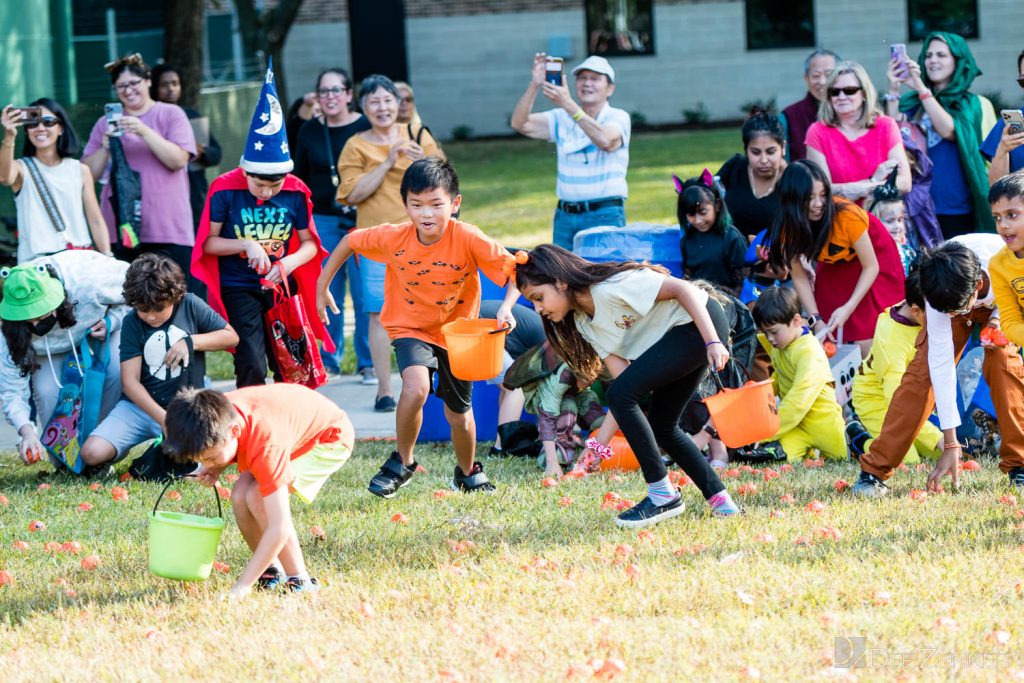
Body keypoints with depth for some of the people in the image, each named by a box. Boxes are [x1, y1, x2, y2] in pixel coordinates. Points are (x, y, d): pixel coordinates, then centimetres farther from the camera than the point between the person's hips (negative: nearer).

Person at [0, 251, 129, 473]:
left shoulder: (91, 282, -41)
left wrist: (112, 322, -30)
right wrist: (26, 430, -47)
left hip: (101, 325, -1)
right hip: (51, 348, 1)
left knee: (116, 373, -29)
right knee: (46, 390, -25)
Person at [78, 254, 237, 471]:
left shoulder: (190, 306, -2)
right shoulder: (132, 323, -4)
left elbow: (231, 337, 4)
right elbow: (130, 381, -9)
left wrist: (191, 342, -12)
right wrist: (164, 418, -20)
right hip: (142, 405, 0)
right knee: (92, 453, -21)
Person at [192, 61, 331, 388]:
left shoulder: (295, 192, -5)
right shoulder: (225, 190, -11)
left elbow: (310, 243, 3)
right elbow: (208, 242, -8)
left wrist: (290, 262, -18)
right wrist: (246, 245, -24)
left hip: (282, 287, 3)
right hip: (239, 290, -3)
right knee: (252, 368, -11)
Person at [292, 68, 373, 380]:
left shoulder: (366, 128, -2)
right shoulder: (309, 132, 8)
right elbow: (300, 178, 15)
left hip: (361, 219, -3)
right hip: (322, 221, 3)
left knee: (364, 294, -3)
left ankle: (368, 363, 5)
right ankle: (327, 361, 13)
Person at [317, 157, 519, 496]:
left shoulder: (468, 239, -25)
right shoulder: (394, 238, -20)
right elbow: (350, 241, -3)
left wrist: (506, 306, -42)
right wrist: (322, 287, 3)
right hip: (411, 329, -1)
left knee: (459, 413, 14)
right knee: (417, 386, -30)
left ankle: (468, 472, 45)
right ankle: (403, 462, -7)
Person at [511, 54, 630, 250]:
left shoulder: (618, 118, -2)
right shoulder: (562, 119, 9)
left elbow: (605, 140, -25)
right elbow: (520, 124, -2)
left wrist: (568, 105, -32)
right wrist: (534, 86, -17)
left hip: (605, 216, -4)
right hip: (565, 217, 4)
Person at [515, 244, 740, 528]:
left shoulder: (611, 287, -22)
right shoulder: (582, 321, 6)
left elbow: (682, 289, -22)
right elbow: (621, 373, 0)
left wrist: (712, 342, -27)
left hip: (700, 322, -10)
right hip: (676, 338, 10)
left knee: (619, 396, -18)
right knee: (662, 427, 13)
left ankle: (663, 495, -10)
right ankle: (719, 500, 20)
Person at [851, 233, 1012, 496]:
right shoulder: (938, 296, -39)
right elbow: (941, 362, -36)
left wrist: (999, 317, -35)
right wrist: (950, 443, -36)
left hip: (1001, 305, 0)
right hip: (950, 297, 0)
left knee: (1003, 363, -24)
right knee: (923, 373, -16)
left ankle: (1018, 464, -14)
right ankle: (874, 470, -15)